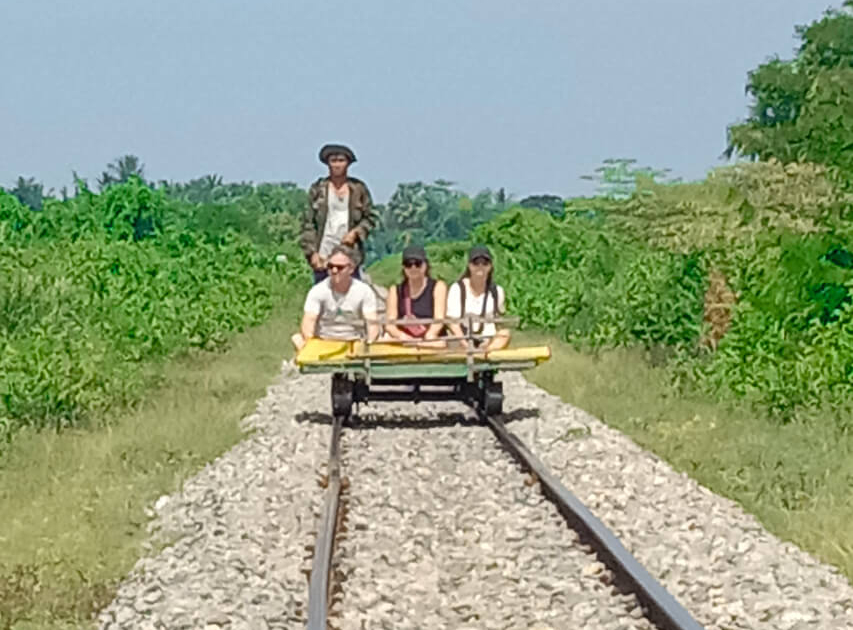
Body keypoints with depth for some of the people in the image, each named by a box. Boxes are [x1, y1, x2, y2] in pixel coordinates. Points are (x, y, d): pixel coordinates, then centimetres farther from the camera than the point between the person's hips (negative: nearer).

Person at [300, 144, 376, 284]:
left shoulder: (358, 188, 6)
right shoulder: (317, 189, 4)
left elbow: (370, 217, 12)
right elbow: (307, 223, 3)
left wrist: (356, 232, -7)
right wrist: (312, 253, -5)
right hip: (323, 256, 0)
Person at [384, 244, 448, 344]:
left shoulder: (438, 287, 7)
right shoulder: (395, 290, 13)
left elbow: (439, 318, -7)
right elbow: (390, 324, 2)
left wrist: (431, 334, -31)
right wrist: (400, 335, -23)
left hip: (431, 343, -2)